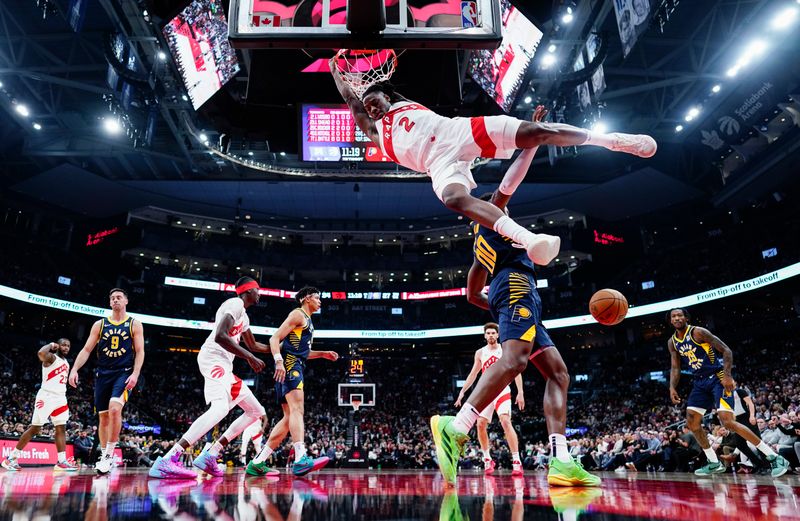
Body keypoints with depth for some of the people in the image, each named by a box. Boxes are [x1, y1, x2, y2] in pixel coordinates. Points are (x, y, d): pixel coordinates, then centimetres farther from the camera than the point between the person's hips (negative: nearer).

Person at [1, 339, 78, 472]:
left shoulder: (66, 363, 18)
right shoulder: (51, 357, -7)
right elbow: (41, 353, -33)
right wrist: (50, 345, -14)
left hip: (60, 398, 8)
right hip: (46, 397, -8)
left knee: (61, 429, 0)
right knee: (34, 428, -4)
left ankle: (61, 462, -2)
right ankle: (11, 458, 8)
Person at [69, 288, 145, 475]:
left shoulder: (134, 324, 3)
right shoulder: (100, 324, 10)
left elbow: (140, 351, -2)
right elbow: (86, 350, 8)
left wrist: (135, 374, -14)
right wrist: (75, 369, -5)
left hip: (124, 373, -4)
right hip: (103, 374, 4)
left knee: (114, 408, -24)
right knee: (103, 416, 7)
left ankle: (109, 453, -13)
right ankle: (104, 456, 18)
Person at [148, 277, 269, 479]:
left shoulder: (243, 316, 25)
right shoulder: (235, 304, -7)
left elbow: (253, 345, 37)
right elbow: (220, 336, -22)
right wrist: (249, 357, -20)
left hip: (224, 366, 11)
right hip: (214, 358, -11)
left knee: (256, 412, 10)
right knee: (221, 408, -33)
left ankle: (210, 456, 4)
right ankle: (167, 461, -38)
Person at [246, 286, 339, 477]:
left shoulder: (308, 321, 28)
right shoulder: (298, 314, 0)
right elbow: (275, 338, -11)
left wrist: (323, 354, 27)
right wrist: (279, 361, -26)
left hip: (295, 368, 10)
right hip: (289, 364, -10)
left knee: (289, 418, 6)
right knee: (297, 409, -23)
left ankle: (257, 463, 8)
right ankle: (301, 460, -37)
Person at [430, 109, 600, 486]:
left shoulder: (481, 246, 34)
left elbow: (472, 295, 33)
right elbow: (510, 181, 3)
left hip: (506, 293, 9)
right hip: (516, 287, -9)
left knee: (558, 372, 0)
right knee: (514, 359, -31)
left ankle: (560, 460, -14)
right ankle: (455, 428, -43)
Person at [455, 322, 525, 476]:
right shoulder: (480, 353, 9)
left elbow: (516, 372, -3)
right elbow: (473, 374, 15)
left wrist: (520, 392, -14)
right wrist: (462, 391, 9)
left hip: (502, 390, -4)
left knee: (506, 422, -20)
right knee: (481, 424, -3)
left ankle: (516, 461, -18)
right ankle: (487, 460, 13)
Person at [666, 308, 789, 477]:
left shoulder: (698, 332, -14)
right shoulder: (672, 342, 6)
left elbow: (726, 350, -15)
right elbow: (675, 368, 12)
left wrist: (727, 376, -25)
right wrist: (672, 388, -3)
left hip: (717, 378, -8)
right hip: (700, 382, 8)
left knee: (728, 422, -18)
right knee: (691, 421, 2)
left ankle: (775, 458, -9)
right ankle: (714, 464, 13)